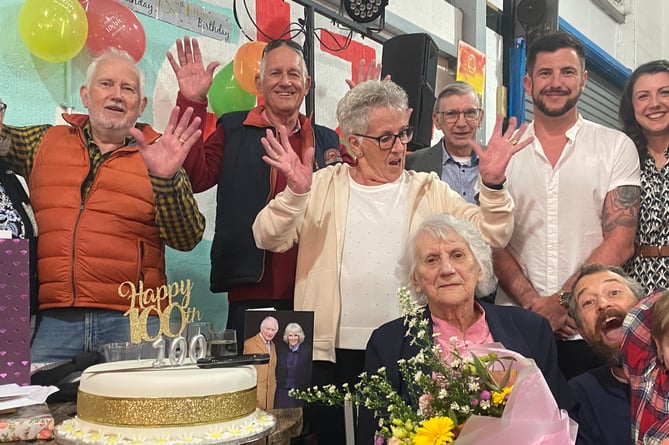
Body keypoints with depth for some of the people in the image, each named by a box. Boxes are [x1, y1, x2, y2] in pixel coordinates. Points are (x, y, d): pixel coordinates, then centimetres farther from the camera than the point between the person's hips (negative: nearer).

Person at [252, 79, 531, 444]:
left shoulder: (429, 190, 6)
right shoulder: (322, 186, 3)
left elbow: (490, 237, 0)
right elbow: (269, 239, -6)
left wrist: (492, 185, -16)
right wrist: (295, 193, -23)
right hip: (333, 354, 0)